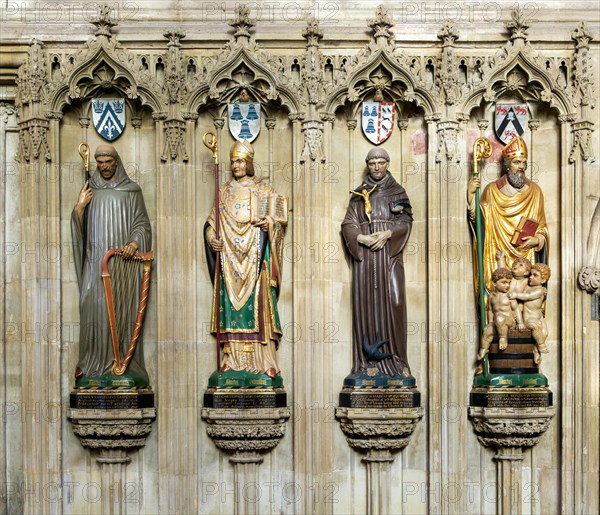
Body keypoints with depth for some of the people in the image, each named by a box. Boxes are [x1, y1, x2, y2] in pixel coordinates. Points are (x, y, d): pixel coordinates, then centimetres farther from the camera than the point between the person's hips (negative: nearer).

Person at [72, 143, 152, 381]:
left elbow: (142, 223, 3)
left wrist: (134, 243, -16)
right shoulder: (89, 191, 14)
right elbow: (79, 228, 13)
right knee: (93, 305, -8)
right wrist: (80, 207, -5)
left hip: (124, 261, -2)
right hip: (95, 261, 2)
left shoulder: (131, 190, 7)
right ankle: (92, 361, -2)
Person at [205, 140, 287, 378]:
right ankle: (232, 359, 1)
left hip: (255, 259, -2)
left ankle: (265, 361, -7)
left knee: (258, 304, -8)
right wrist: (211, 239, -5)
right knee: (231, 305, -2)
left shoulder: (264, 191, 8)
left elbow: (281, 217, 2)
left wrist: (269, 221, -19)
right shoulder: (224, 192, 15)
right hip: (229, 258, 2)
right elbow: (211, 223, 14)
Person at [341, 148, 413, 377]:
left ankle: (394, 356, -6)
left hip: (389, 254, -1)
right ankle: (369, 357, -3)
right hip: (364, 254, 1)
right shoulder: (359, 194, 13)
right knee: (366, 301, -5)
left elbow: (406, 221, 2)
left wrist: (387, 234, -15)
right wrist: (362, 238, -13)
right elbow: (348, 224, 6)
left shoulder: (397, 192, 12)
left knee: (393, 300, -11)